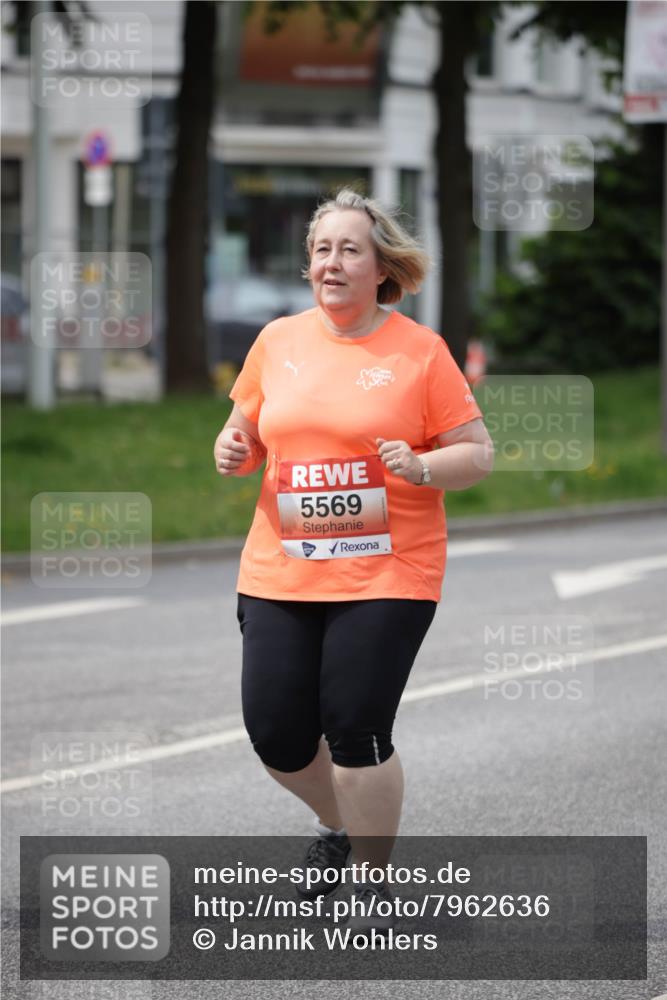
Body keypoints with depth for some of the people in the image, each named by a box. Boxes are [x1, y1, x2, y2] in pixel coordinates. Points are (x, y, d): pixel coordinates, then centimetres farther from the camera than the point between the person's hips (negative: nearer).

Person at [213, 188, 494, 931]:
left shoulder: (419, 350, -4)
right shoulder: (278, 341, 7)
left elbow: (477, 452, -1)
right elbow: (247, 431, 19)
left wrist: (422, 467, -20)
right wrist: (235, 450, -4)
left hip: (385, 576, -4)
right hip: (279, 572, 4)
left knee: (357, 734, -8)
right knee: (275, 733, 3)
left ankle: (373, 878, 15)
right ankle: (336, 823, 36)